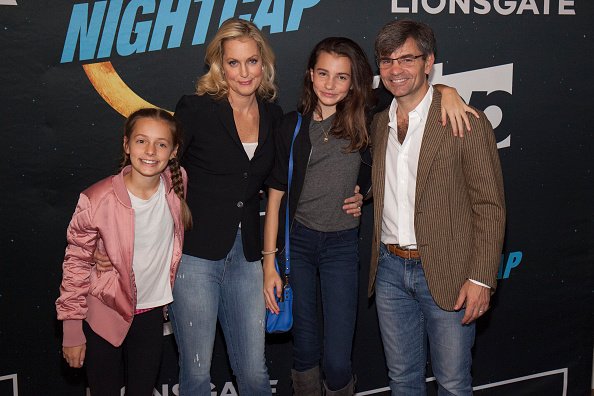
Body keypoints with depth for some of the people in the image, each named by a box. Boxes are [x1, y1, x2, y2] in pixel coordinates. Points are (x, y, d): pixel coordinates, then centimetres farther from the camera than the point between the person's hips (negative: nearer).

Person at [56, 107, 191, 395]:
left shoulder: (177, 184, -12)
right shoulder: (96, 201, -22)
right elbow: (76, 264, -11)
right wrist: (72, 331, -7)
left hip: (151, 312, 3)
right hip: (104, 313, -3)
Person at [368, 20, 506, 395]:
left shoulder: (467, 123, -11)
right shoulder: (378, 124, 8)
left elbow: (490, 206, -11)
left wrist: (481, 278, -15)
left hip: (446, 273, -5)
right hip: (390, 269, 5)